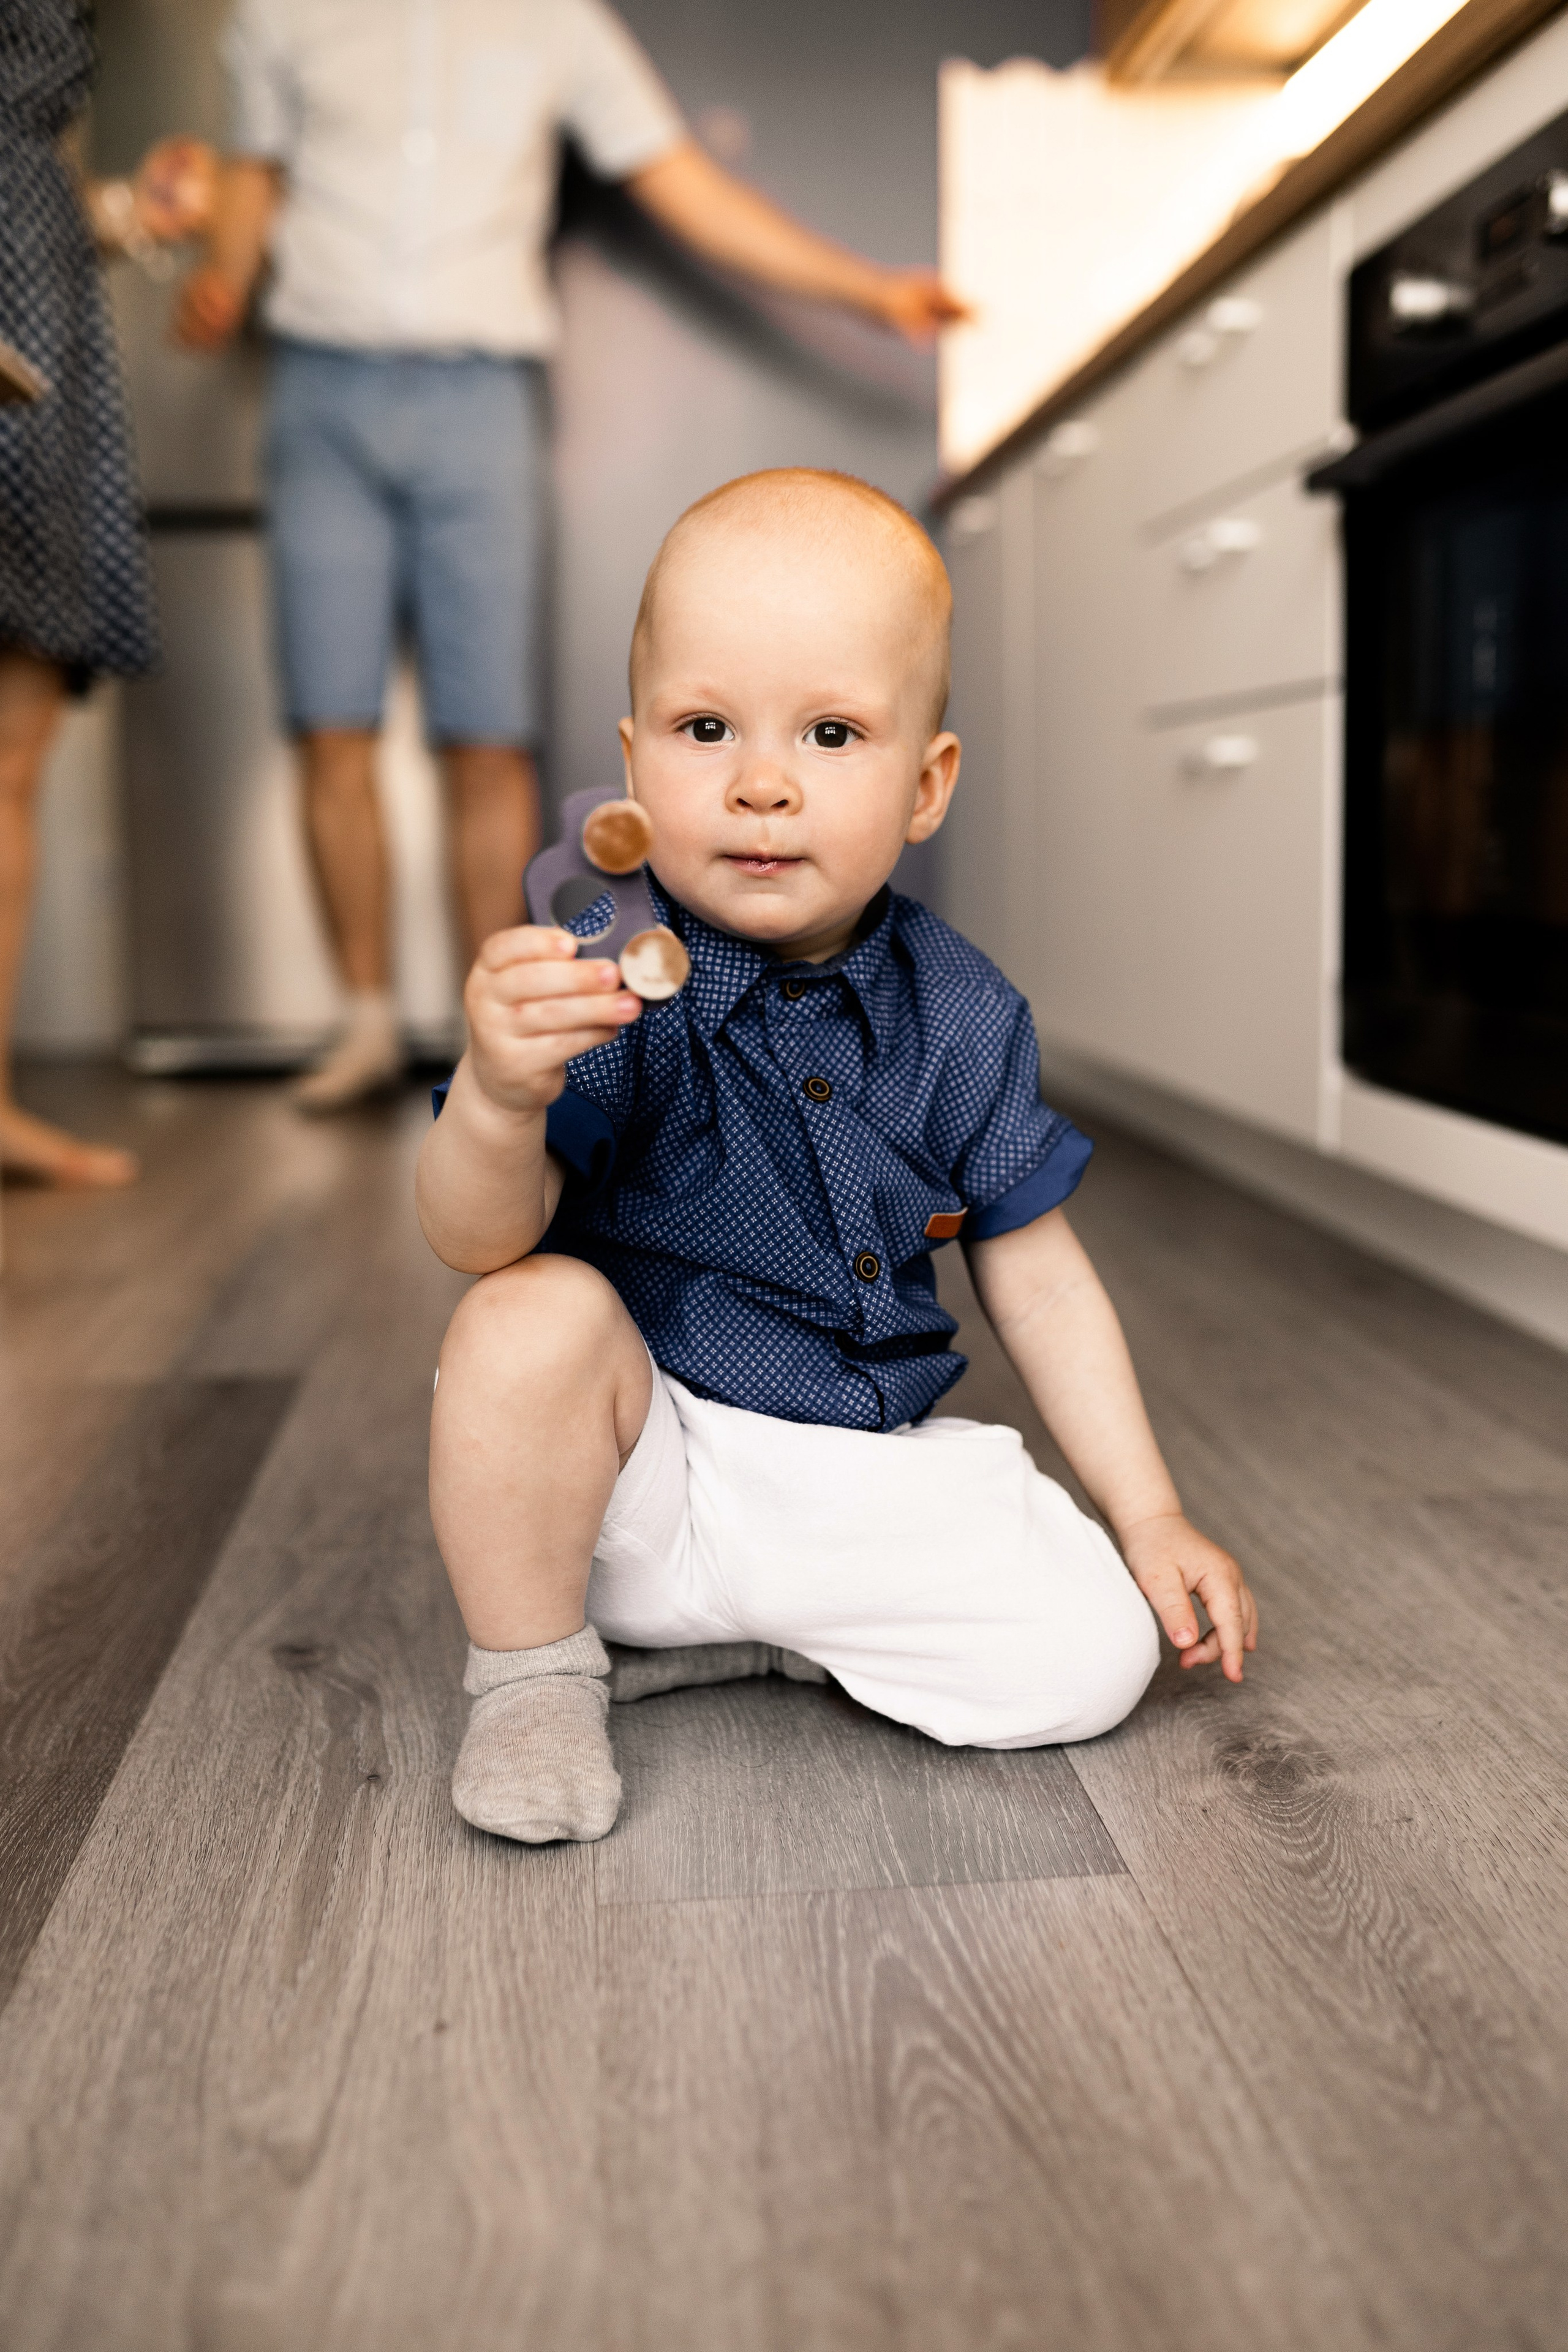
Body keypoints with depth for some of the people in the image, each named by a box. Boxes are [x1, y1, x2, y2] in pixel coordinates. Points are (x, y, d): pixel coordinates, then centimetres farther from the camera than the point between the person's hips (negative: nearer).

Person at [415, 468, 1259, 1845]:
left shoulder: (960, 1014, -6)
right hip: (641, 1467, -3)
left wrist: (1153, 1519, 3)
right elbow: (477, 1242, -26)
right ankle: (535, 1666, -6)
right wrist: (501, 1100, -50)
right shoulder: (607, 980, -17)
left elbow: (1037, 1278, 3)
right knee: (540, 1314, -31)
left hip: (867, 1472, 3)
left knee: (1093, 1652, -10)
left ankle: (763, 1628, 8)